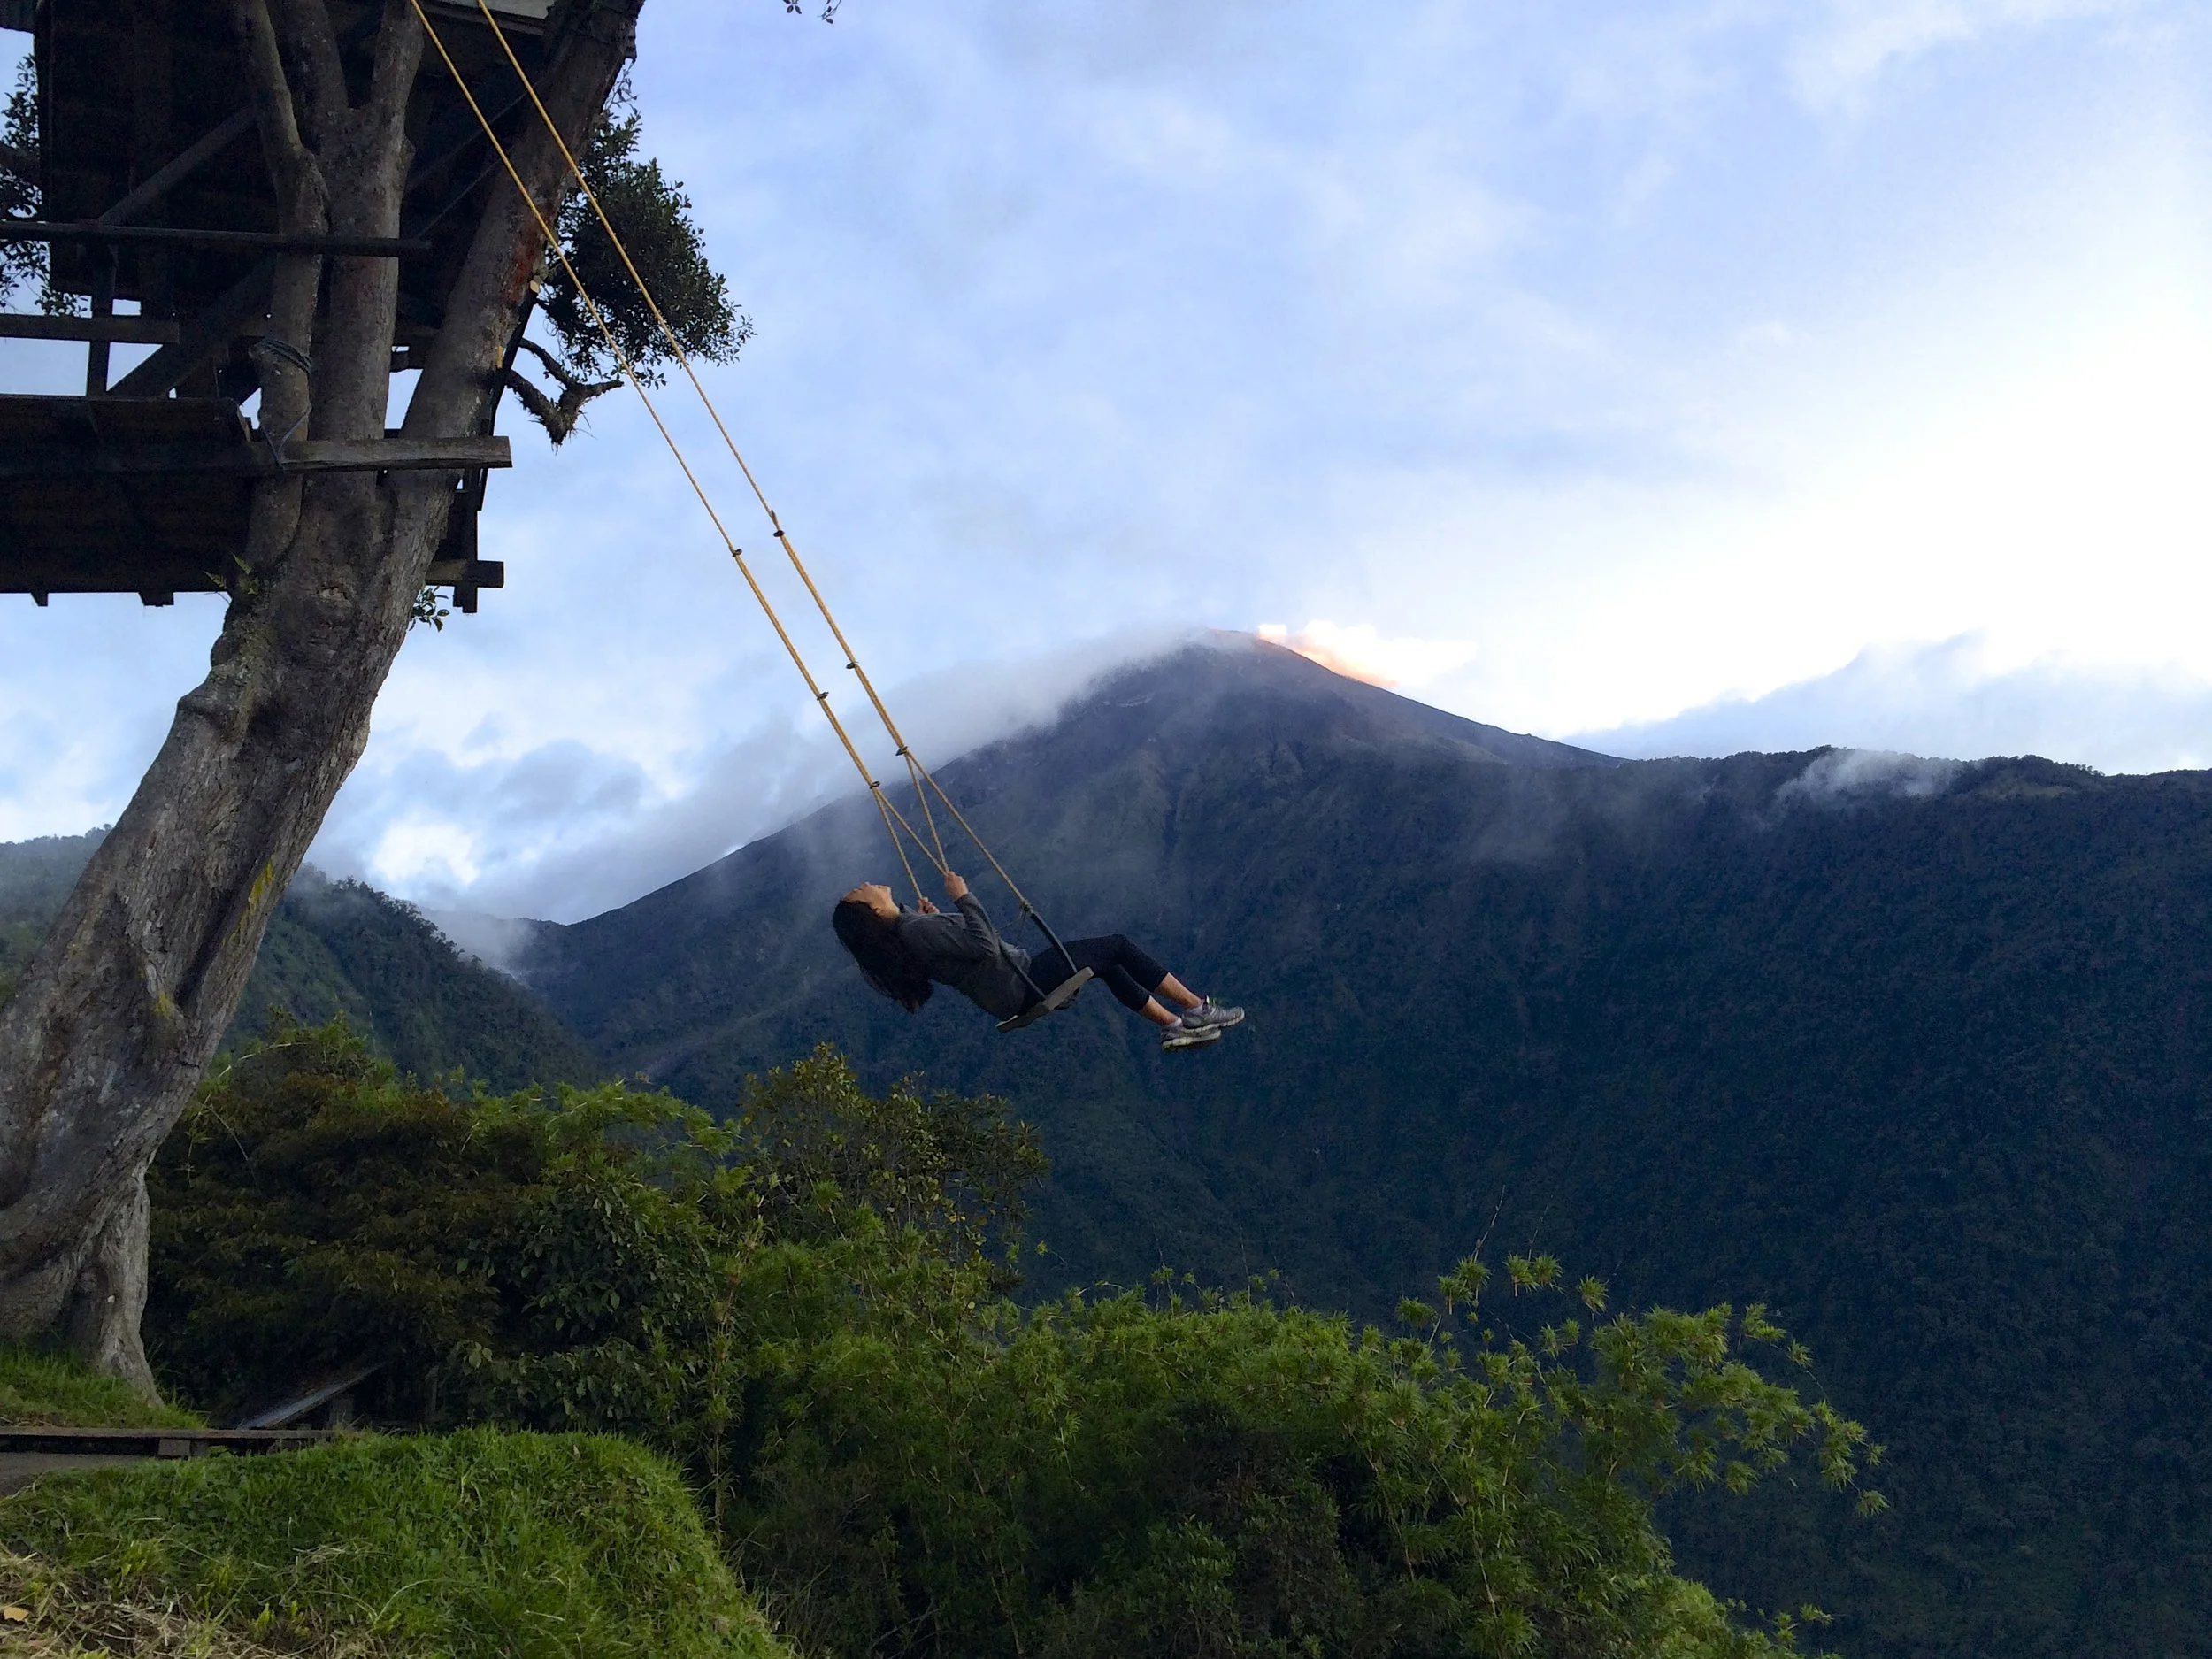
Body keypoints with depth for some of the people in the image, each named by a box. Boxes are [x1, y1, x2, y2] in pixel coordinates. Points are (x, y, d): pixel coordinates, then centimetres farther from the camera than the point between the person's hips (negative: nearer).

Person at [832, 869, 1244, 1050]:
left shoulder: (897, 935, 4)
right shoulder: (917, 931, -27)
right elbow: (986, 947, -31)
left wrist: (933, 918, 10)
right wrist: (963, 898, -23)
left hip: (1007, 996, 10)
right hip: (1022, 988, -10)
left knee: (1110, 963, 19)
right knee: (1116, 946, -1)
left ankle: (1175, 1024, 25)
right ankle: (1197, 1008, 9)